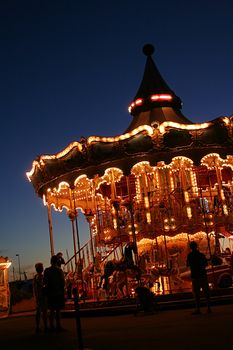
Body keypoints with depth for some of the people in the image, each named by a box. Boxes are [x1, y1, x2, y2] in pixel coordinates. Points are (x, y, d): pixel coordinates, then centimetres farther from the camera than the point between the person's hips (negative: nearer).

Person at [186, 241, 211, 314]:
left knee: (196, 293, 0)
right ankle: (209, 308, 10)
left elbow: (188, 265, -1)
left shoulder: (190, 255, -8)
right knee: (206, 292, 9)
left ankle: (198, 309, -4)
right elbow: (206, 264, 13)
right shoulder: (202, 255, 3)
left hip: (195, 276, -3)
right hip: (203, 275, 3)